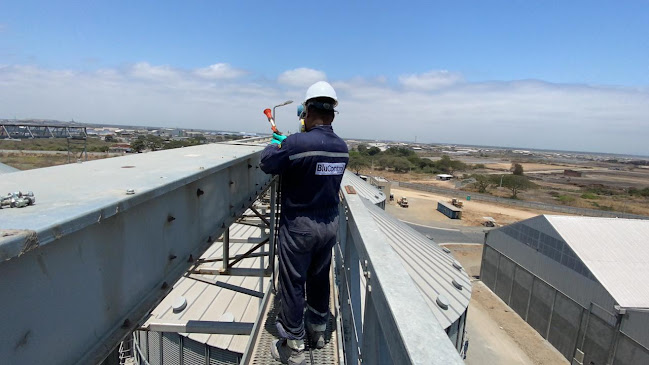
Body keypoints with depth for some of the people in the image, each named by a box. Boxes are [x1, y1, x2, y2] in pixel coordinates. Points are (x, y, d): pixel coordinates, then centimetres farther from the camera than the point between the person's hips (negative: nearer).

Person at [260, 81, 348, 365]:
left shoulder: (297, 143, -22)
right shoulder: (342, 147, -2)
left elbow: (267, 164, -8)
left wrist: (274, 145, 13)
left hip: (299, 226, -6)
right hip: (330, 224, 6)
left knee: (293, 284, 8)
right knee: (320, 277, 22)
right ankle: (318, 329, 42)